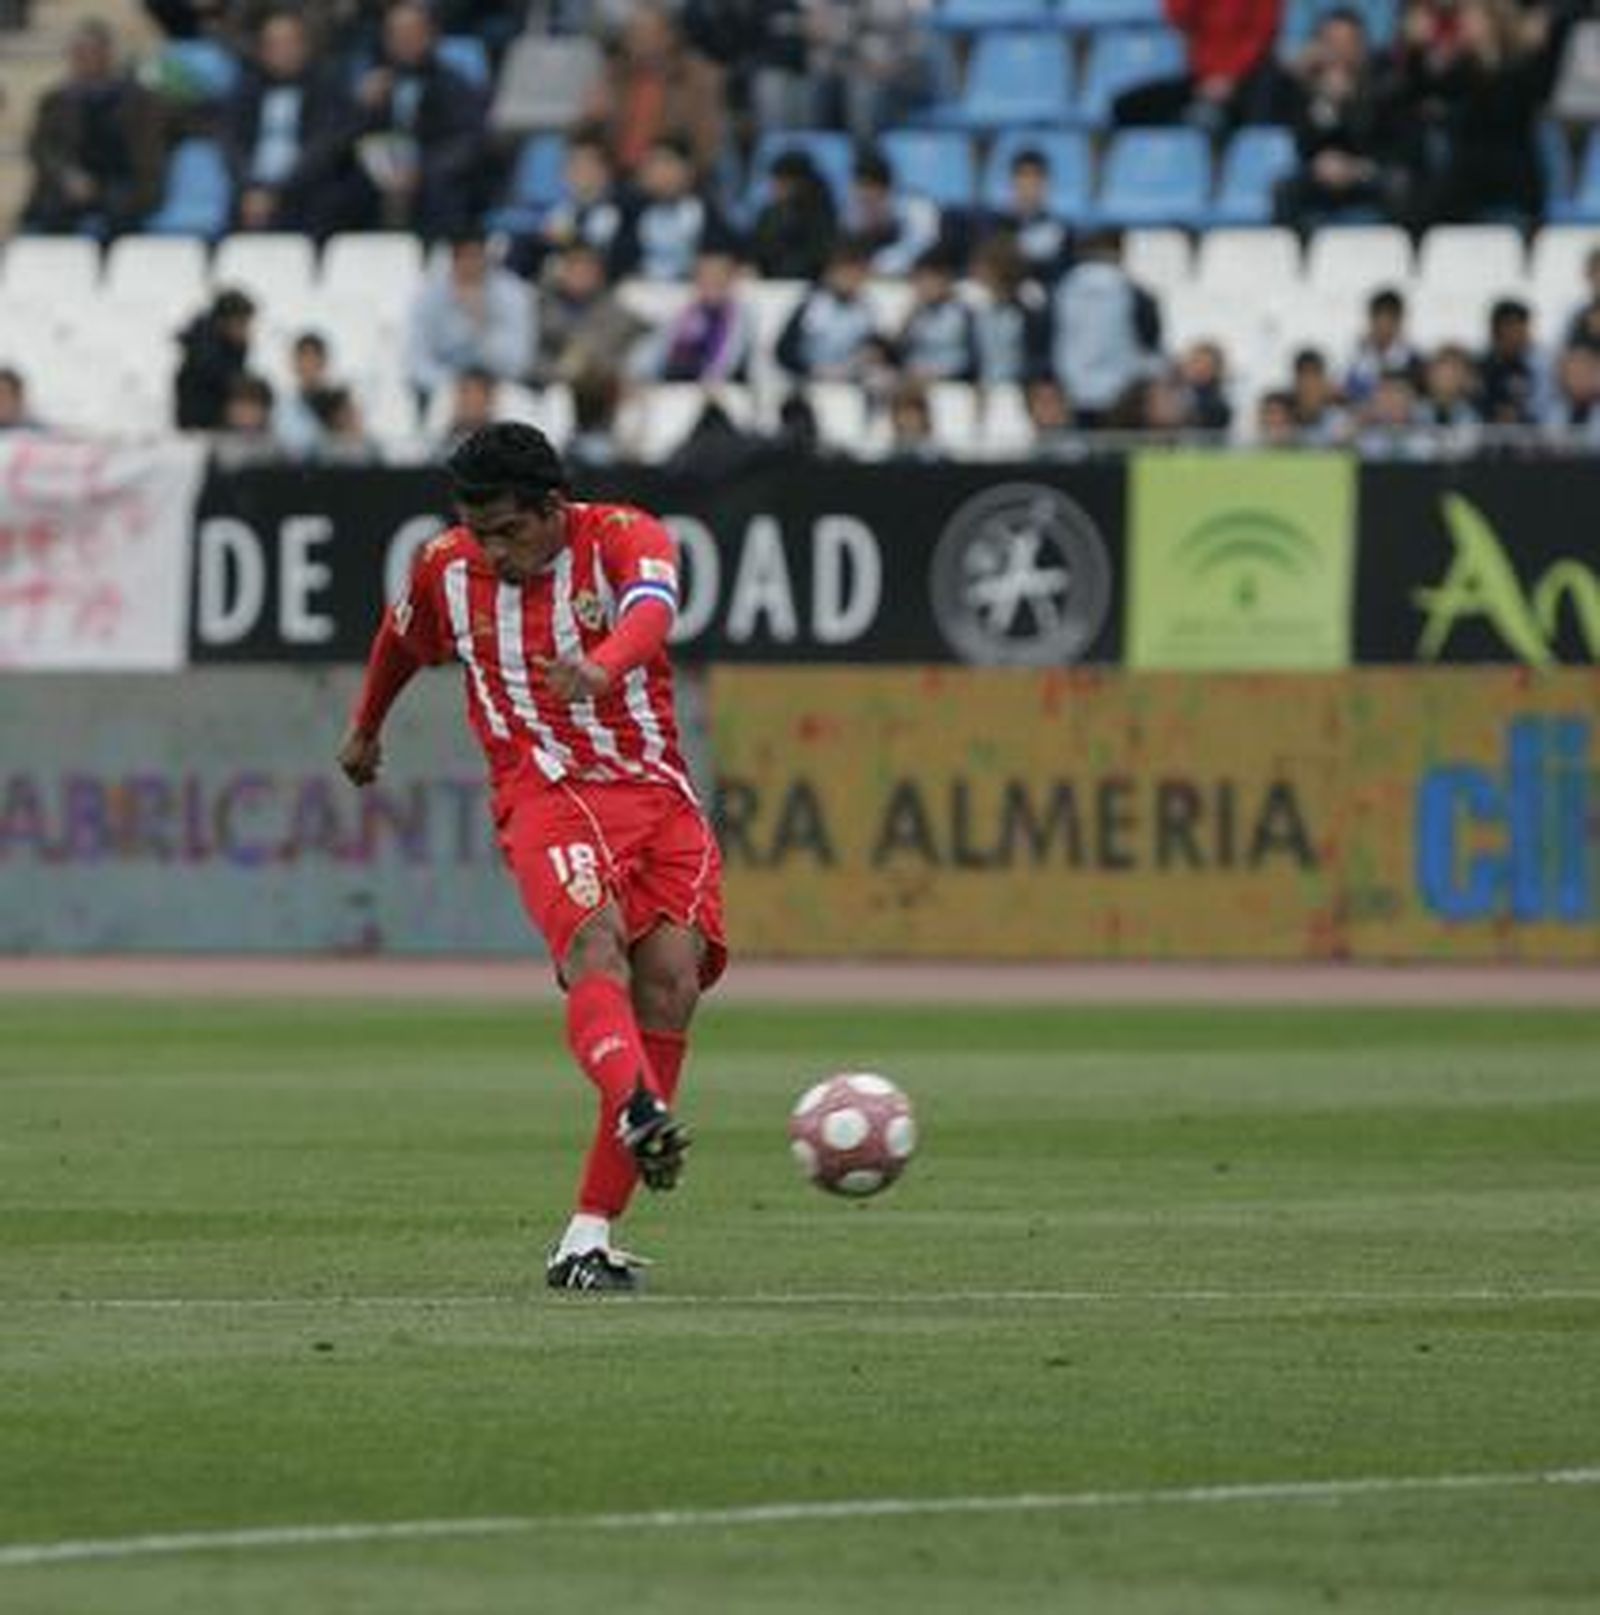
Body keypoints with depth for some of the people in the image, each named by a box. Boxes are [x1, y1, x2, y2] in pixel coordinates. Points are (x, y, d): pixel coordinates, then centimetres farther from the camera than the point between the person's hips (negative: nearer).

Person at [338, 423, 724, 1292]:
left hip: (657, 792, 1)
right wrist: (365, 730, 45)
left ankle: (589, 1236, -10)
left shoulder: (623, 536, -5)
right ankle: (637, 1114, -62)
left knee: (672, 979, -14)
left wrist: (601, 668, -51)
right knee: (593, 939, -30)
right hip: (545, 796, -1)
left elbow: (651, 607, -29)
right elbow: (402, 640, 28)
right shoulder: (444, 569, 4)